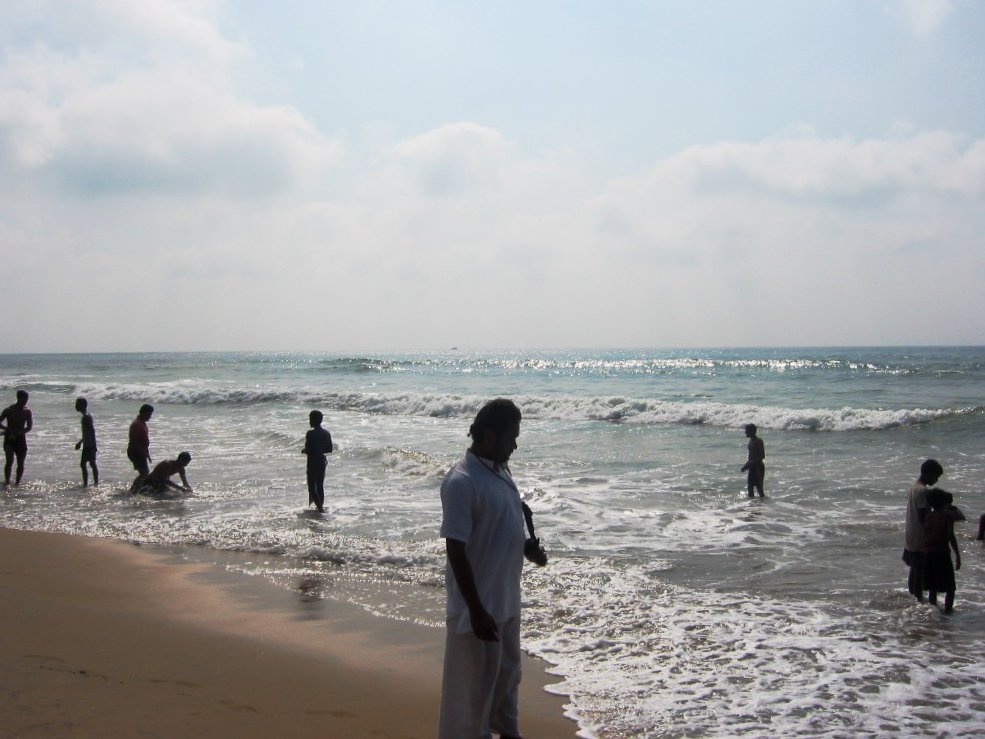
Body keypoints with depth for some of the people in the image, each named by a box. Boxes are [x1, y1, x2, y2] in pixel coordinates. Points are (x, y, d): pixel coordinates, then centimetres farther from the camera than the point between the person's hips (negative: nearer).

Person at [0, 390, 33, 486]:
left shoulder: (27, 411, 1)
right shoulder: (9, 410, -5)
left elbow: (29, 427, -4)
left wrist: (17, 433, -19)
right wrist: (9, 429, -22)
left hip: (21, 439, 3)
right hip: (9, 439, -3)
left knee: (21, 463, 3)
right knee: (10, 461, -20)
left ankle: (17, 483, 15)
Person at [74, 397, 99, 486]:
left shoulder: (86, 417, -16)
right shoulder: (87, 416, 15)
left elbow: (92, 431, -22)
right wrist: (80, 442, 32)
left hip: (88, 445, -10)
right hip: (89, 445, 10)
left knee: (83, 464, -7)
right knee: (92, 464, 12)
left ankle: (85, 483, -8)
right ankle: (96, 482, 15)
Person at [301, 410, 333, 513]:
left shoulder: (310, 434, -16)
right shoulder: (326, 433, 4)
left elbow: (308, 450, -19)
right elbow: (330, 450, 7)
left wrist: (303, 451, 1)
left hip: (312, 463, -7)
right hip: (322, 462, 7)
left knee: (312, 487, -2)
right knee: (320, 486, 17)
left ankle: (320, 508, -14)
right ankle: (321, 507, 22)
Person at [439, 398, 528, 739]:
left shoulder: (501, 471, 5)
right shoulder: (460, 482, -22)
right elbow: (456, 551, -24)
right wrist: (476, 611, -24)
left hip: (507, 599, 9)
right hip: (479, 605, -9)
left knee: (507, 673, 25)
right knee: (473, 685, 4)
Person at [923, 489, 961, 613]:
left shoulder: (928, 516, 9)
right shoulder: (948, 515, -5)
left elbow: (925, 535, 9)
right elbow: (950, 536, -12)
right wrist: (957, 554, -10)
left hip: (928, 554, 5)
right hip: (942, 554, -5)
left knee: (932, 587, 14)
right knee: (950, 587, 4)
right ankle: (948, 609, -1)